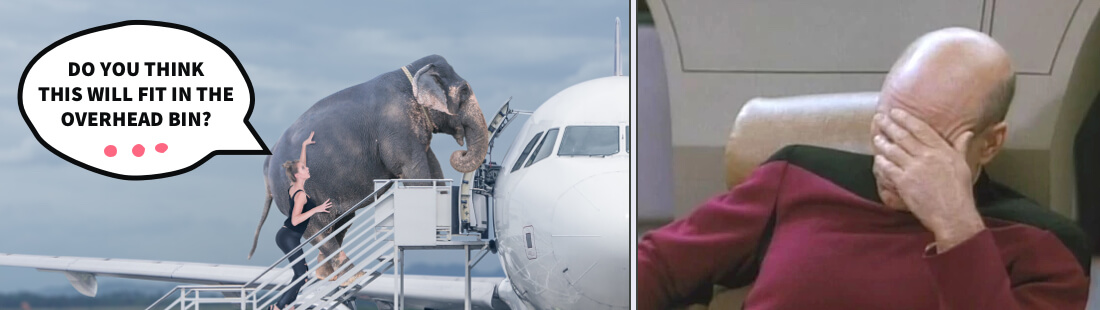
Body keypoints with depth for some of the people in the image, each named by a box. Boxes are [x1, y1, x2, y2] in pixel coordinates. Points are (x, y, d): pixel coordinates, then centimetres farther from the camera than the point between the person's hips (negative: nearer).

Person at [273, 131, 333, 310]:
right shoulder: (301, 194, -19)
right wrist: (315, 209, -29)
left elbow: (299, 164, 24)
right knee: (302, 276, -7)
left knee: (302, 273, 15)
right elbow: (295, 220, -28)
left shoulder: (293, 187, 6)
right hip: (289, 238, -9)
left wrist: (304, 145, 29)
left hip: (285, 235, 9)